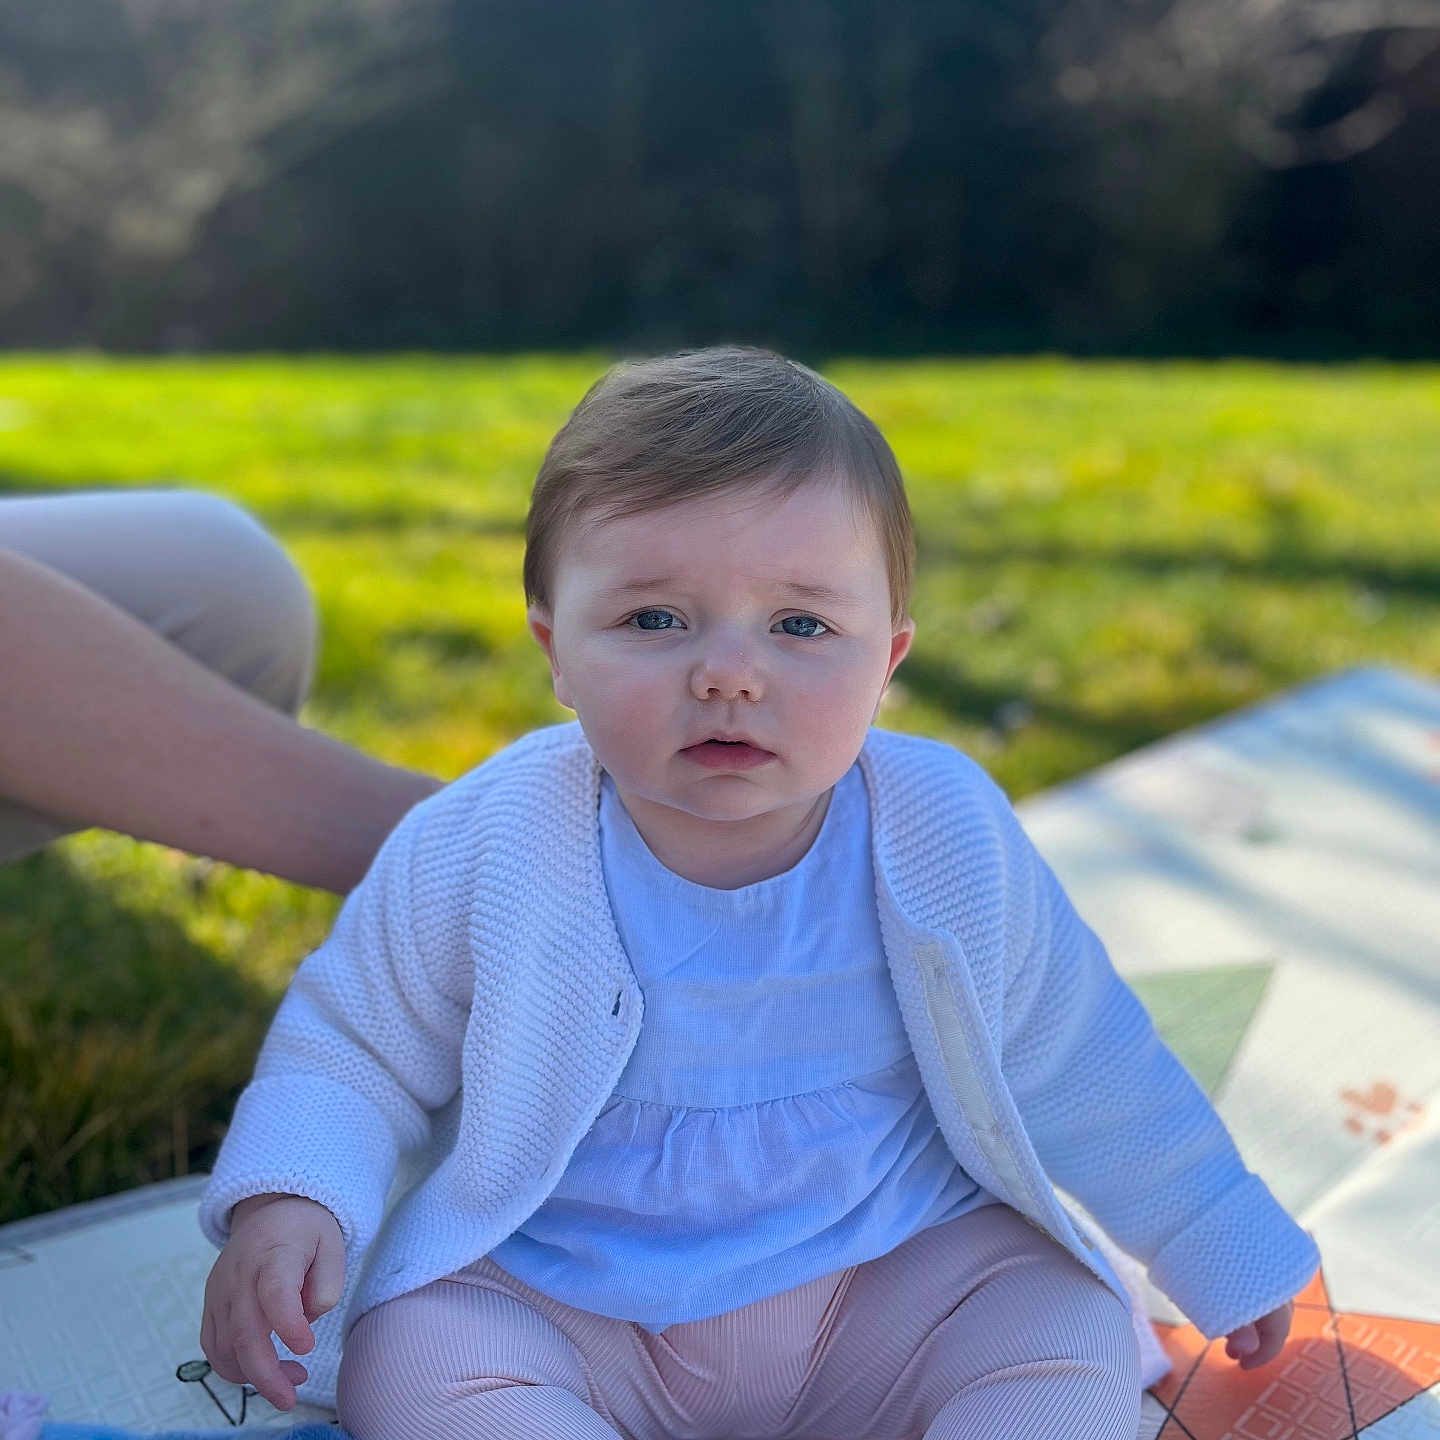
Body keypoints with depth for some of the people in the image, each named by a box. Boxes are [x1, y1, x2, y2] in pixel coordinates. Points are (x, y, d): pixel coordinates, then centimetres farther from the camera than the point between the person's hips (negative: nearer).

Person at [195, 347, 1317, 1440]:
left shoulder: (949, 842, -11)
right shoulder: (475, 856, -16)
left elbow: (1076, 1065, 4)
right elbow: (351, 1045, 0)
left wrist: (1213, 1244, 15)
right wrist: (289, 1196, -21)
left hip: (894, 1275, 1)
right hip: (549, 1304, 0)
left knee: (1072, 1335, -17)